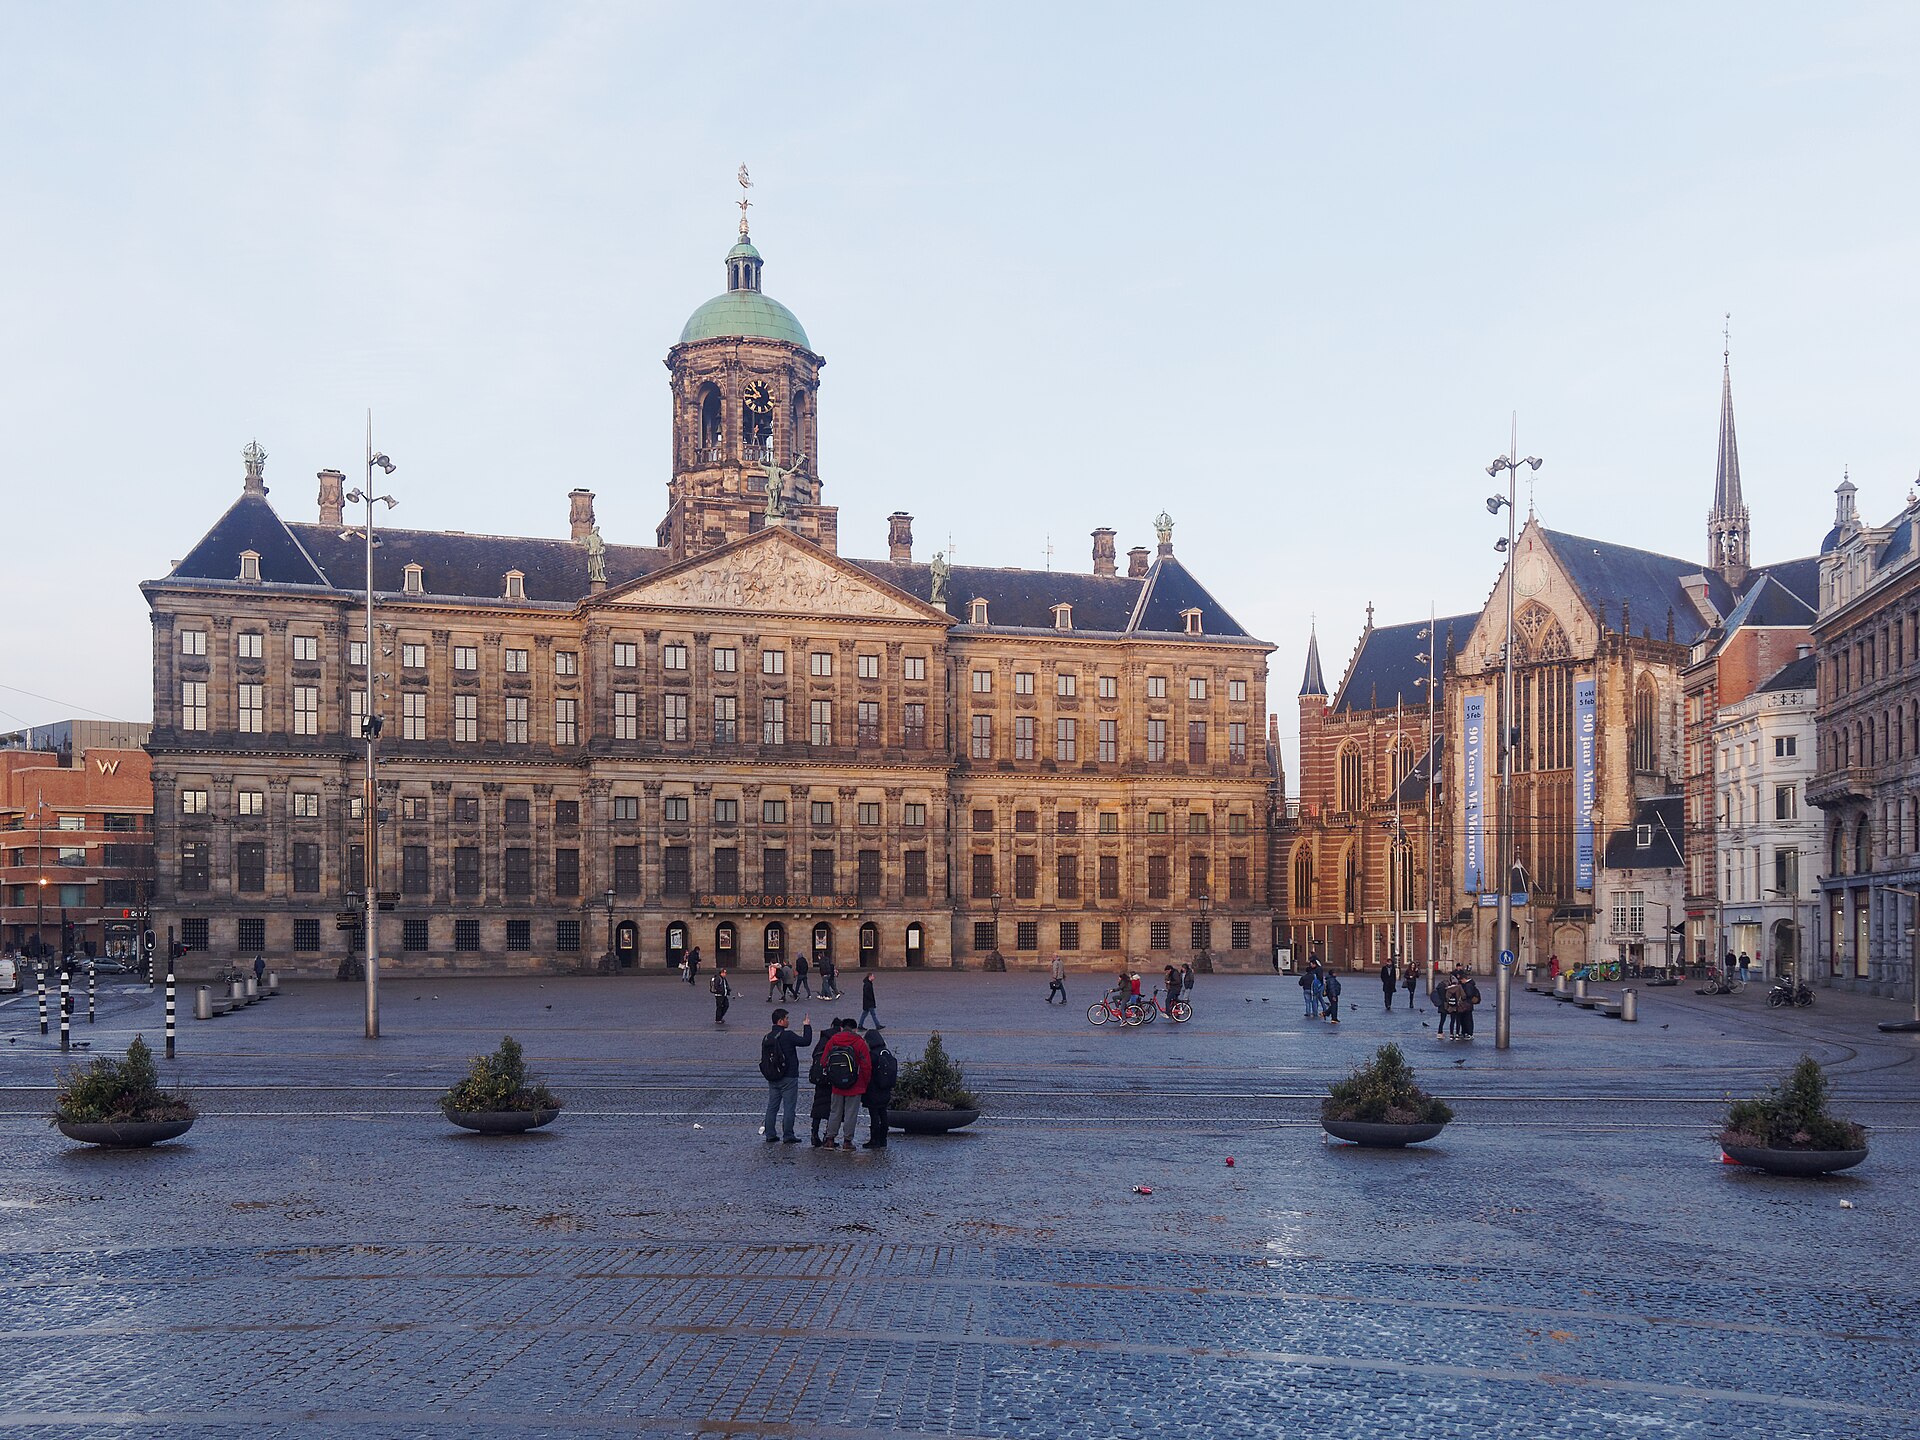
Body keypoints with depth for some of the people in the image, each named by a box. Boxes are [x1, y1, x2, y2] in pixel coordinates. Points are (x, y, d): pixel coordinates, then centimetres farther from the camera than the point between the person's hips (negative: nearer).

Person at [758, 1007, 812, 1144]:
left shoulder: (766, 1038, 6)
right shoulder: (787, 1035, -15)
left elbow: (763, 1060, 13)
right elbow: (806, 1041, -10)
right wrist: (807, 1026, 4)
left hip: (772, 1079, 6)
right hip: (789, 1078, -6)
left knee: (772, 1106, 11)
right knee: (789, 1107, -1)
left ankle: (769, 1134, 12)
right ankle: (788, 1135, 0)